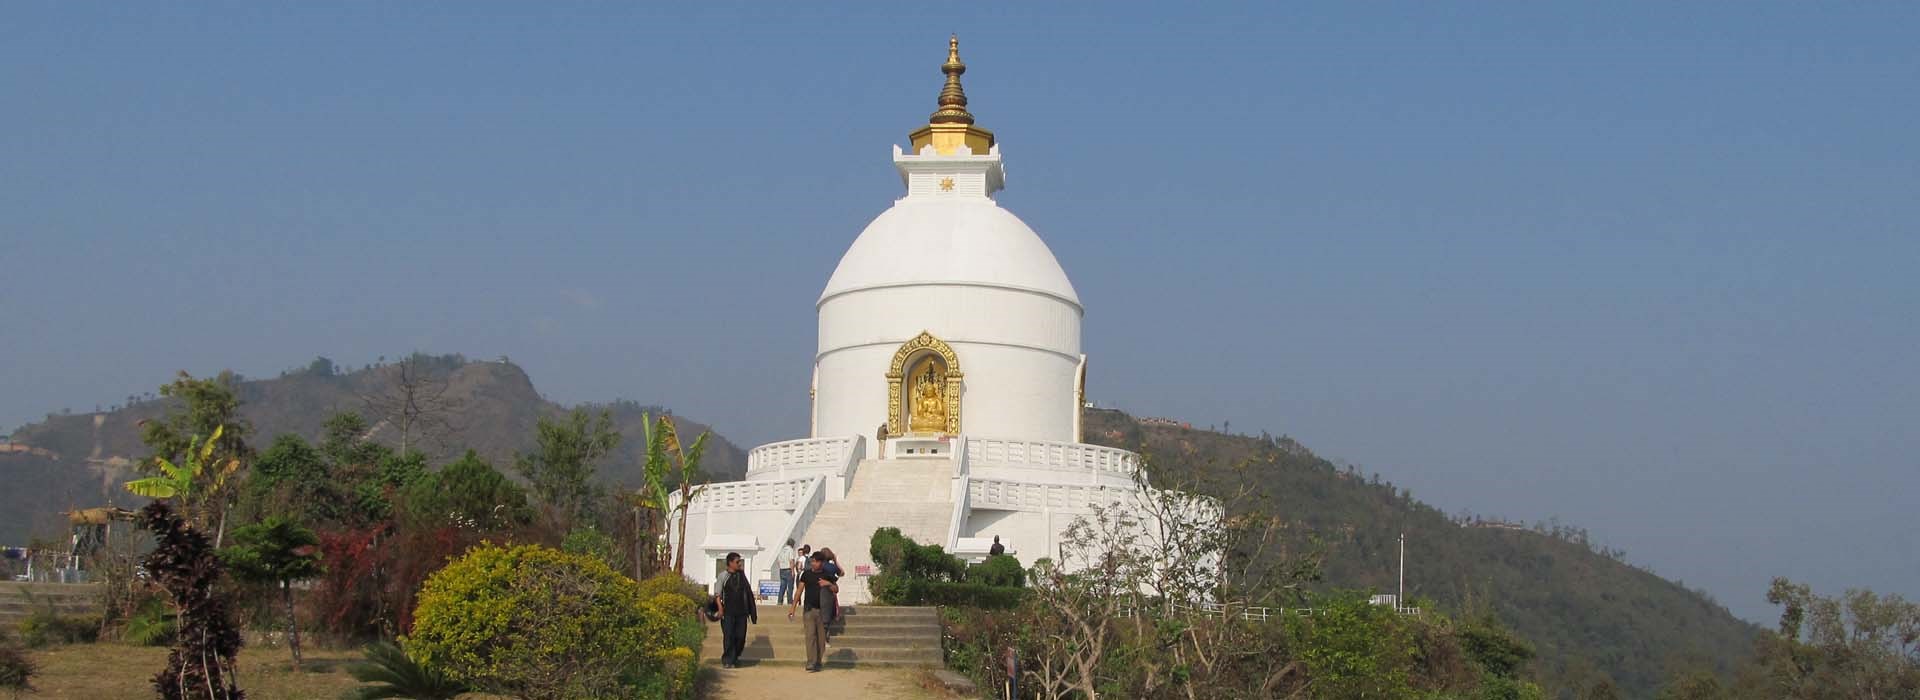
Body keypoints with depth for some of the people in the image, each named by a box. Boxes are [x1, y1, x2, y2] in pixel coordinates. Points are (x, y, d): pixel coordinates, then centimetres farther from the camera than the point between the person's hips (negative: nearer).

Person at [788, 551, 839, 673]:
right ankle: (811, 664, -16)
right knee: (810, 635, -11)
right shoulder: (806, 574, 6)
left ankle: (818, 663, 12)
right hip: (809, 609, -1)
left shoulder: (827, 575, 6)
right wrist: (793, 607, 6)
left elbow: (836, 590, 9)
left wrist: (829, 584, -11)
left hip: (822, 611, 1)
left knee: (821, 637, 3)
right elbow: (800, 591, 9)